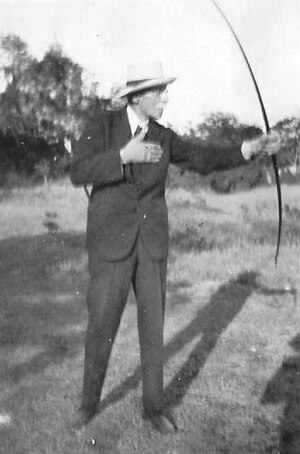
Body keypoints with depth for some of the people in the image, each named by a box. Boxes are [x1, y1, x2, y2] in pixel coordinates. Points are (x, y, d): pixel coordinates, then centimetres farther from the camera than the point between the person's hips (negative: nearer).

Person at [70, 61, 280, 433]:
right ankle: (90, 399, 26)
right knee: (102, 326, 2)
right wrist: (124, 156, -29)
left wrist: (250, 148, -12)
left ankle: (153, 404, 20)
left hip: (151, 241, 3)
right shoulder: (102, 124, -5)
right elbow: (78, 174, -16)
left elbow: (204, 158, 2)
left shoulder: (162, 137, 8)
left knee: (152, 324, 6)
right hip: (111, 241, -3)